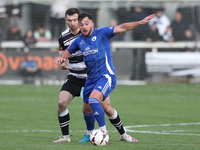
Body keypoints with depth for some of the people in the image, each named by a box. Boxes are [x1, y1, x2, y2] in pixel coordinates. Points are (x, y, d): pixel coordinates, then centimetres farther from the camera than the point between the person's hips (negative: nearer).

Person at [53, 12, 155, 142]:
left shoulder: (102, 33, -6)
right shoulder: (79, 41, 9)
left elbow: (121, 28, -12)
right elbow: (69, 51, 28)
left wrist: (140, 23, -22)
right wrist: (63, 58, 6)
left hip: (106, 75, -6)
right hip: (91, 79, 7)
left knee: (93, 100, -28)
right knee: (87, 108, 9)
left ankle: (103, 132, -19)